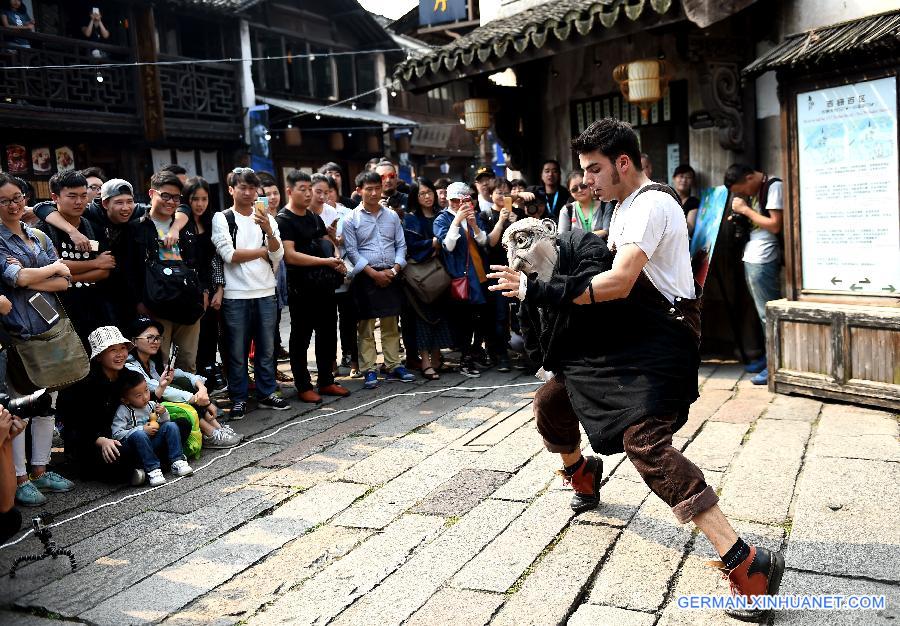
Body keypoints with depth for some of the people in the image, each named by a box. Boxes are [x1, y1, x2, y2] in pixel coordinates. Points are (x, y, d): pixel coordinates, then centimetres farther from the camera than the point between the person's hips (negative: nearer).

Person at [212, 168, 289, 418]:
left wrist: (268, 230, -17)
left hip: (266, 293, 4)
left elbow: (278, 256, -1)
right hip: (236, 295, -3)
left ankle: (266, 393, 21)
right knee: (237, 350, 3)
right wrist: (263, 250, -4)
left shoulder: (267, 220, 10)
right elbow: (229, 255, -12)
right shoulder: (222, 218, 0)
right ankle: (239, 399, 13)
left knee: (267, 348, 10)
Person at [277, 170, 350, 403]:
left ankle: (326, 381, 25)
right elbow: (290, 255, -19)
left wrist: (337, 258, 2)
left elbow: (327, 241, 25)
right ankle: (304, 386, 12)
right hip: (301, 289, -7)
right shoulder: (284, 219, -9)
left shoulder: (314, 217, 14)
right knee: (301, 337, 3)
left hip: (325, 285, 8)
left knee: (328, 334, 13)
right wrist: (325, 261, -21)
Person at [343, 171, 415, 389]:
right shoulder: (351, 219, -1)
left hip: (391, 276, 4)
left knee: (391, 325, 9)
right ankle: (369, 371, 5)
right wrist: (373, 273, -13)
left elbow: (401, 245, 8)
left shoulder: (392, 216, 9)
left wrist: (395, 269, -8)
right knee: (366, 327, 0)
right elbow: (352, 251, -7)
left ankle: (393, 367, 16)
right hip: (366, 277, -3)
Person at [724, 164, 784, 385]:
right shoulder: (756, 190, 15)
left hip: (763, 261, -9)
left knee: (768, 313, -5)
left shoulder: (774, 186, -12)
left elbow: (775, 225, -18)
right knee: (763, 311, 13)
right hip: (751, 258, 9)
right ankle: (769, 355, 21)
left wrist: (746, 210, -13)